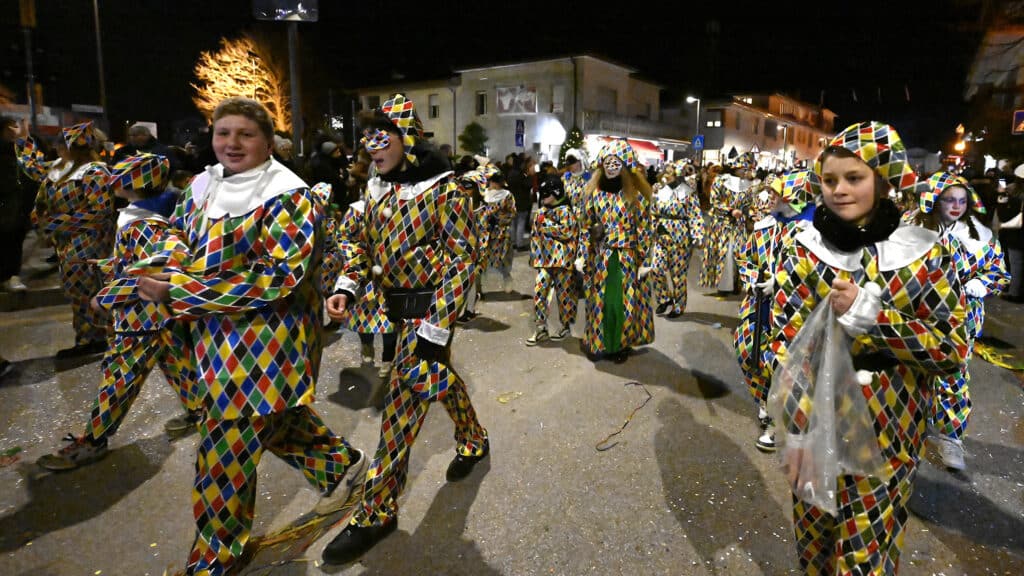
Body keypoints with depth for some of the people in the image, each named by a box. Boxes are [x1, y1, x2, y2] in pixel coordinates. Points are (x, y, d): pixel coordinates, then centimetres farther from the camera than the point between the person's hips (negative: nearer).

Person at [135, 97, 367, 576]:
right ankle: (341, 465, 47)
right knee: (268, 418, 23)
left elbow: (277, 278, -25)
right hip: (215, 334, 8)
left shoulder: (287, 197, -17)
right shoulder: (204, 186, 7)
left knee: (226, 449, 3)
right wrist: (167, 269, -8)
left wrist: (177, 292, -25)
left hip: (264, 340, -8)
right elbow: (179, 233, 17)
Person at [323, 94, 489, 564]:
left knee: (401, 404, -5)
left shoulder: (445, 191, -14)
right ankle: (474, 441, 48)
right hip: (401, 307, 8)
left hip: (430, 309, -8)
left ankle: (376, 512, 7)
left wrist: (436, 328, -22)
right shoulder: (383, 193, 9)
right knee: (442, 378, 23)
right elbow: (365, 244, 17)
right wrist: (347, 286, -3)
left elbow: (462, 262, -17)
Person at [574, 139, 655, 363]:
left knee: (623, 303, 5)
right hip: (600, 258, 2)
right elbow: (585, 227, 6)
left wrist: (644, 260, -7)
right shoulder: (594, 191, 3)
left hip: (627, 258, -2)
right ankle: (597, 343, 25)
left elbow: (645, 229, -4)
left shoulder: (636, 194, -5)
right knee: (600, 302, 9)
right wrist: (581, 256, 2)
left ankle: (621, 345, 23)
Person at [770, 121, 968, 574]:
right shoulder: (803, 250, -6)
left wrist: (869, 316, -22)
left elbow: (953, 350, -8)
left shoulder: (926, 253, -6)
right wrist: (798, 430, -17)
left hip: (891, 428, 0)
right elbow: (785, 343, -9)